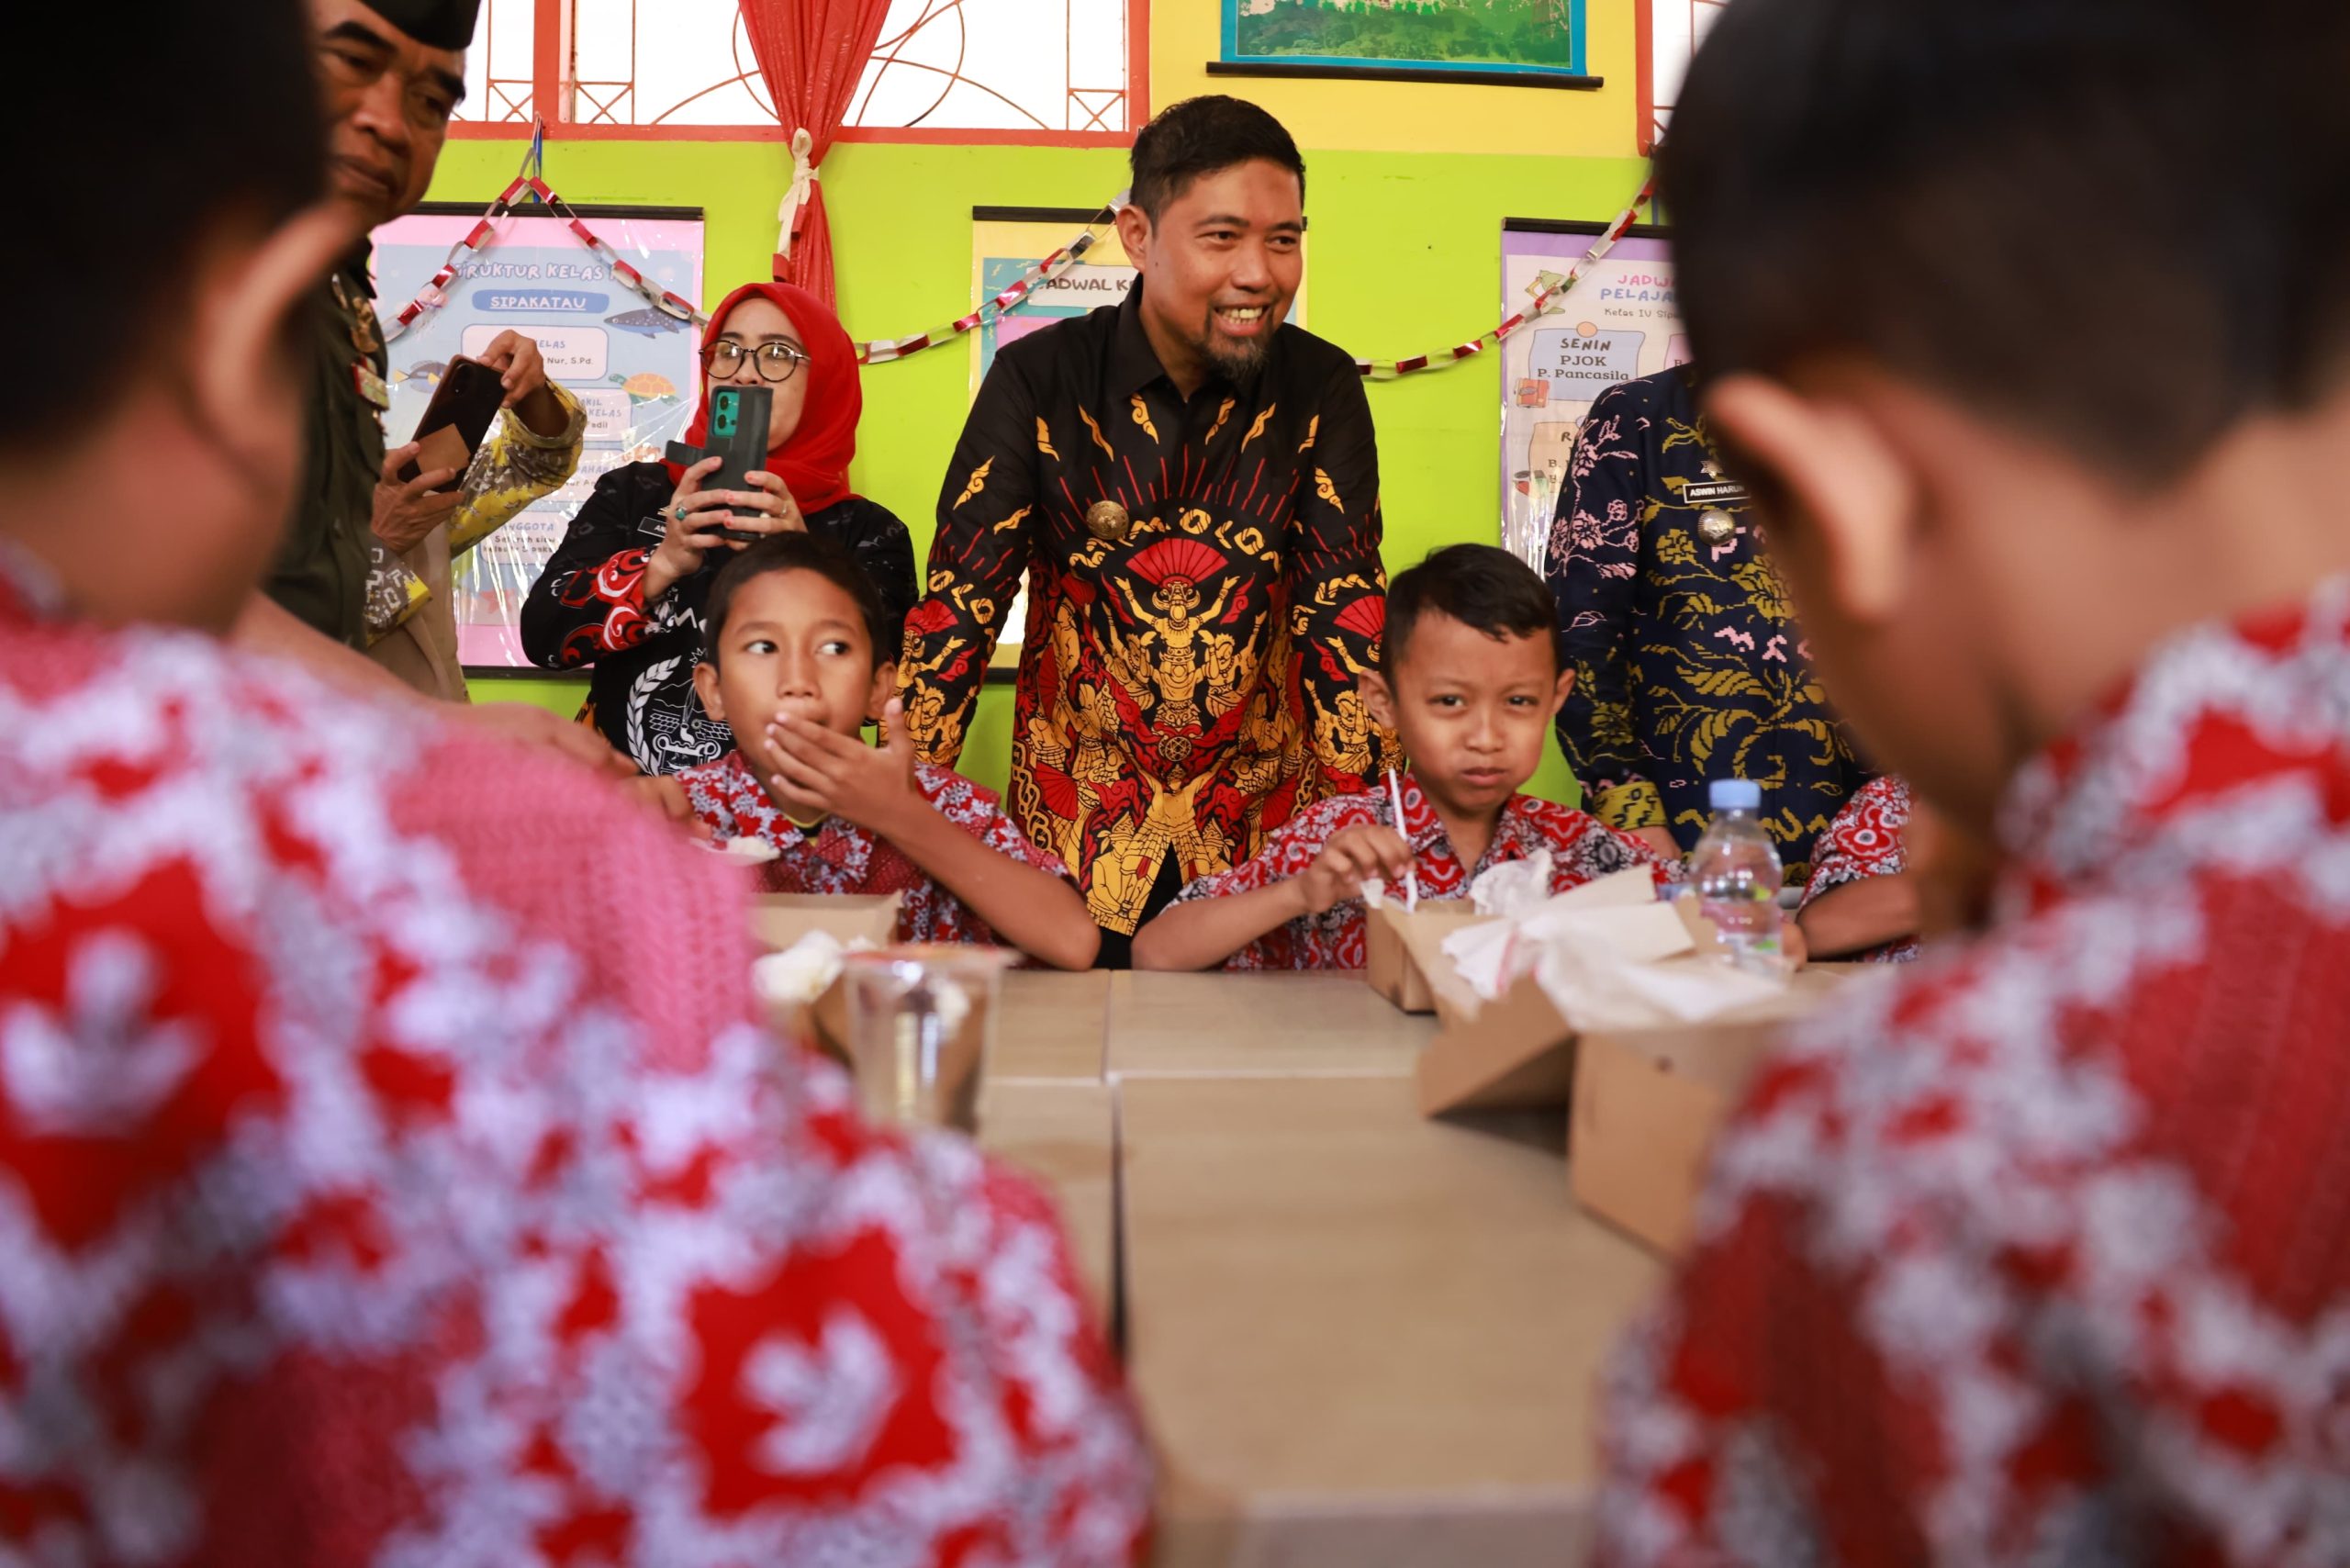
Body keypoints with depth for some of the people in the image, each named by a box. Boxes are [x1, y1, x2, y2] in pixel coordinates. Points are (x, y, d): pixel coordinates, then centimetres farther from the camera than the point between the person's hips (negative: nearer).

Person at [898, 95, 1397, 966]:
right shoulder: (1038, 379, -8)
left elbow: (1345, 612, -8)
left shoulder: (1321, 389, -4)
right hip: (1075, 833, -1)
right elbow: (959, 600, -10)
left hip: (1261, 827, 1)